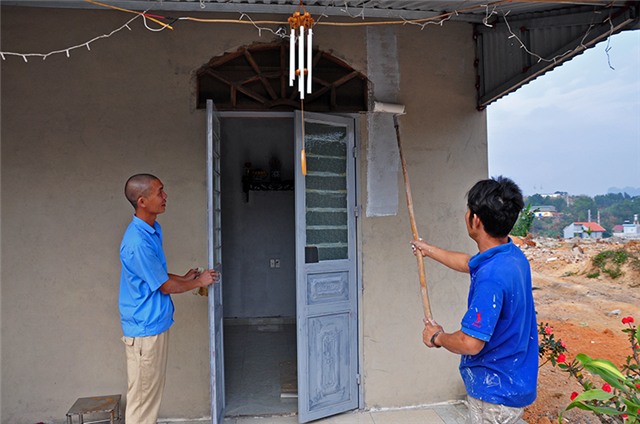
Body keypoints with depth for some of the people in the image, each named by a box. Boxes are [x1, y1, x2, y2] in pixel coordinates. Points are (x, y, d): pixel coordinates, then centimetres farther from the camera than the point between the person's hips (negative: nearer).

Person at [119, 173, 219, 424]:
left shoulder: (153, 230, 5)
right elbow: (165, 286, -16)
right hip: (144, 329, -9)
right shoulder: (137, 242, -25)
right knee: (142, 398, 6)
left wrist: (184, 278, 7)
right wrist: (199, 282, -2)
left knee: (152, 392, 21)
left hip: (156, 324, 9)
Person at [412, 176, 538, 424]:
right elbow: (468, 263, 18)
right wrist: (429, 250, 30)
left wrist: (437, 337, -10)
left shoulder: (491, 277, -33)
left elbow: (470, 343, -30)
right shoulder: (512, 255, -2)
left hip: (495, 392, -9)